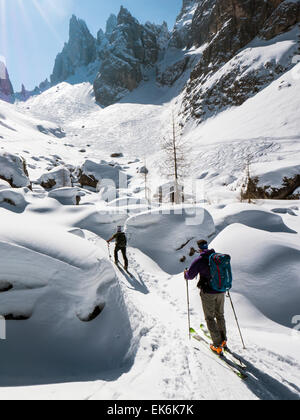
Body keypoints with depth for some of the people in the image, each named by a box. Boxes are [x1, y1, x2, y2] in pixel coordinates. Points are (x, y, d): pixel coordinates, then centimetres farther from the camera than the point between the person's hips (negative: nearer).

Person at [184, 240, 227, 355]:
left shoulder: (199, 260, -16)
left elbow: (190, 275, -13)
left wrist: (186, 274, 9)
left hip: (208, 293, -5)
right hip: (221, 291, 5)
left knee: (210, 318, 11)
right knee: (220, 315, 23)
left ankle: (218, 345, 14)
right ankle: (223, 340, 36)